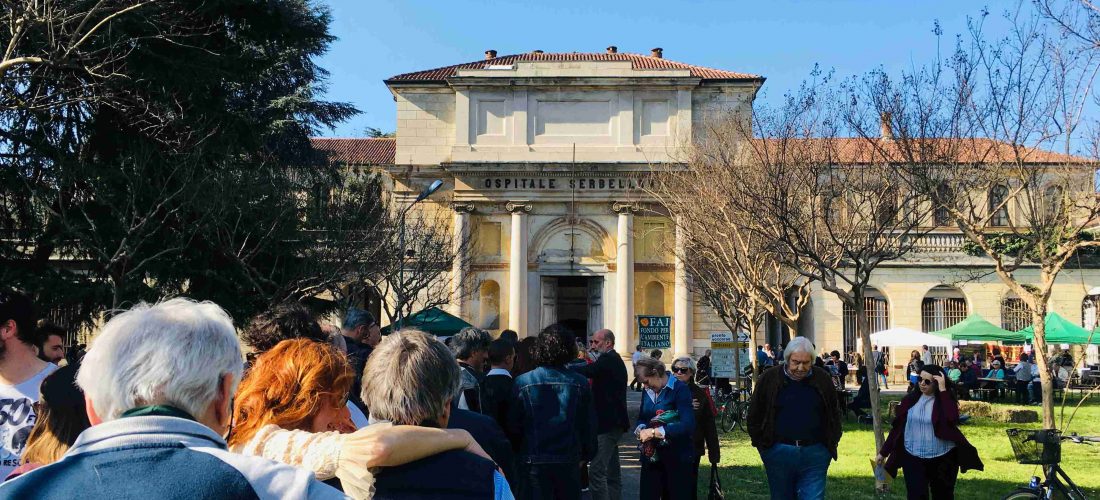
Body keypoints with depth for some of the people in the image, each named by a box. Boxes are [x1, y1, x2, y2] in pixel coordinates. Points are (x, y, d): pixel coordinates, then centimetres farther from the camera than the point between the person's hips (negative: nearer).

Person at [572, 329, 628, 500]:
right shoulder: (613, 360, 17)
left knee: (596, 472, -13)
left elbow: (585, 372, -26)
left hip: (607, 423, -11)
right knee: (611, 472, 16)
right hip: (612, 422, 11)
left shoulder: (609, 359, -14)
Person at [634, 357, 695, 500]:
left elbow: (688, 425, -26)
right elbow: (641, 418, 16)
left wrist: (654, 432, -24)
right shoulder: (648, 391, 8)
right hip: (651, 456, 6)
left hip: (676, 457, -6)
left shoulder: (680, 389, -14)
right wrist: (640, 429, -8)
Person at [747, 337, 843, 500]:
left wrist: (832, 443, 7)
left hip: (814, 454, 0)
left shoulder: (822, 379, 3)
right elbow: (755, 416, 5)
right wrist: (761, 444, 1)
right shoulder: (769, 379, -2)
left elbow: (834, 414, 14)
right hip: (779, 454, 0)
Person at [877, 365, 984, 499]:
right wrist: (883, 452, 6)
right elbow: (897, 427, 5)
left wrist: (943, 390, -25)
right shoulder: (911, 399, 2)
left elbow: (951, 420, -26)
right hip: (913, 458, 1)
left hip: (942, 459, -1)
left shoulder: (945, 400, -5)